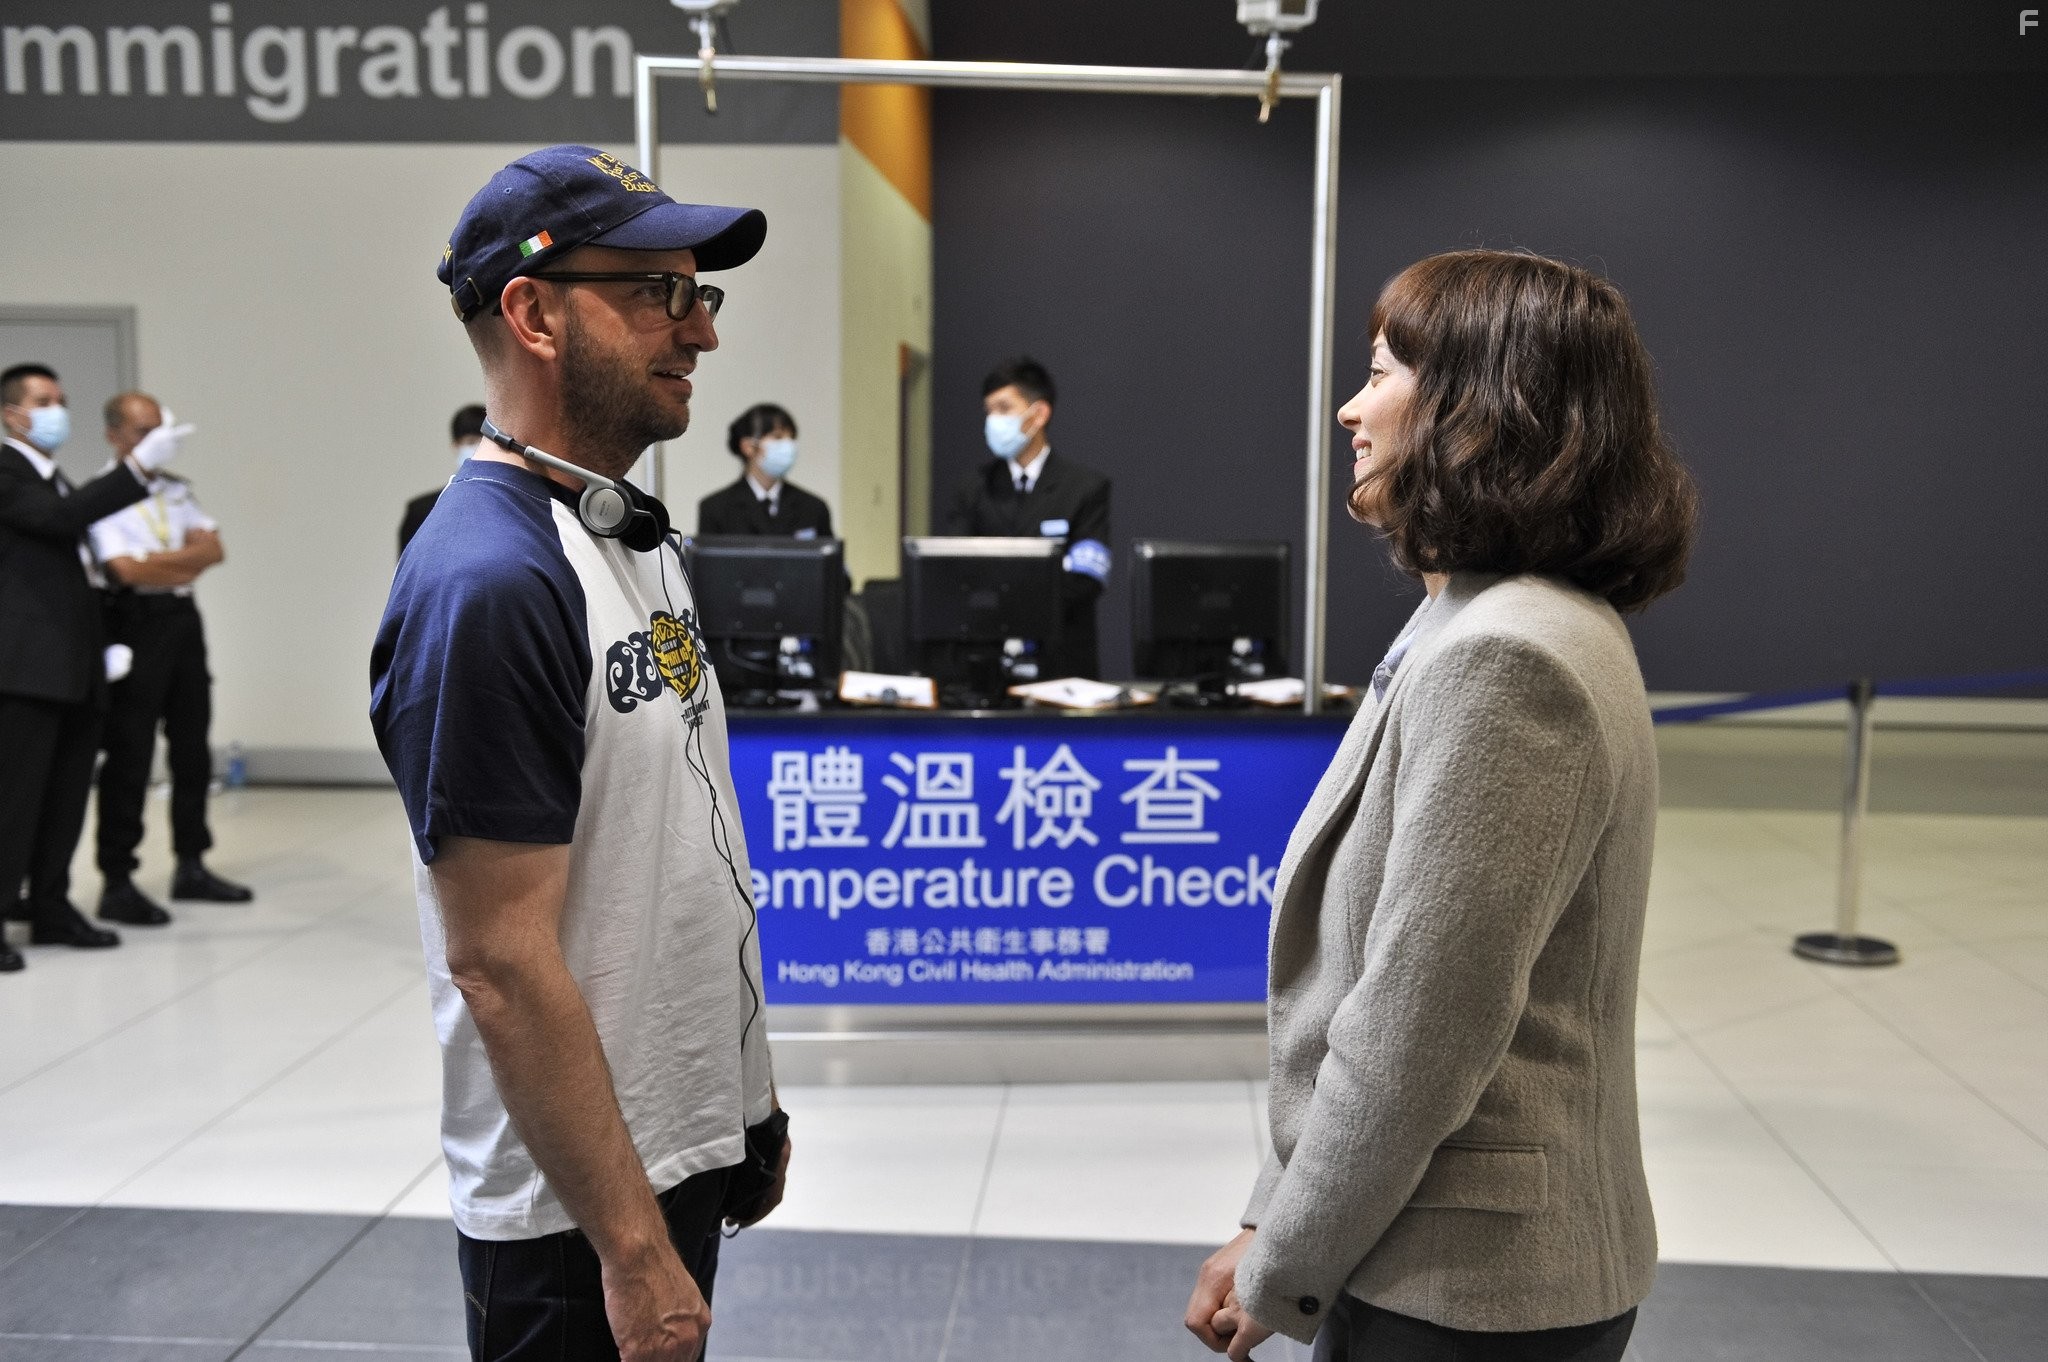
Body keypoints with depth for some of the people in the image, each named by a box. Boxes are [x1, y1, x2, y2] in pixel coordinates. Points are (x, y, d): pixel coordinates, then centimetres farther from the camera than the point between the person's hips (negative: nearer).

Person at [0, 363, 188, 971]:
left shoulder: (59, 483, 22)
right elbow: (59, 517, -24)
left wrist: (102, 645, 17)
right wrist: (138, 465, -30)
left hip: (74, 670, 9)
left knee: (66, 798, 11)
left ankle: (51, 910, 20)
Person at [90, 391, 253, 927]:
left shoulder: (175, 489, 15)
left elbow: (213, 549, 4)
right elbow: (127, 570, -16)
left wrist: (161, 565, -12)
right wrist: (187, 556, -4)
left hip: (183, 620, 7)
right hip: (135, 626, -7)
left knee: (192, 748, 12)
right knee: (129, 756, -4)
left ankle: (192, 867, 23)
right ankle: (117, 884, 3)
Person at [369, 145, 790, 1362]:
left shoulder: (647, 540, 8)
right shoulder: (489, 583, -23)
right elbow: (500, 960, -24)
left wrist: (754, 1101, 14)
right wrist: (633, 1247, -21)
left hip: (695, 1147, 9)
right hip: (584, 1214, -9)